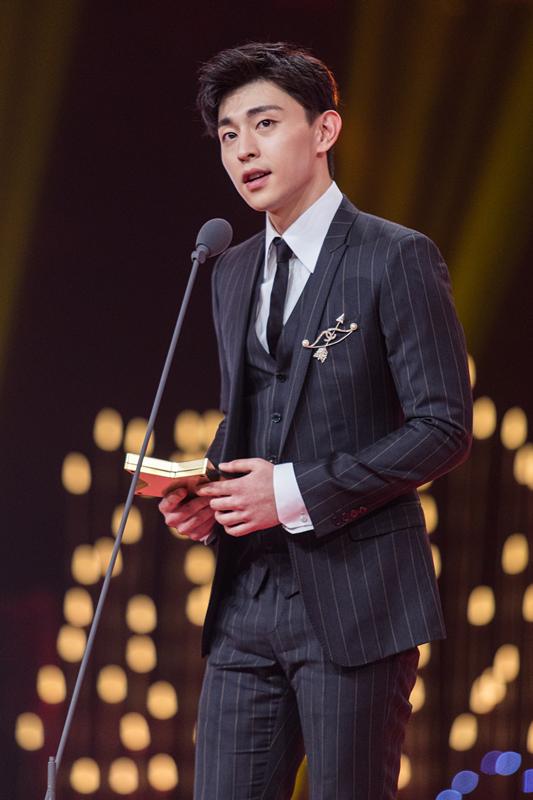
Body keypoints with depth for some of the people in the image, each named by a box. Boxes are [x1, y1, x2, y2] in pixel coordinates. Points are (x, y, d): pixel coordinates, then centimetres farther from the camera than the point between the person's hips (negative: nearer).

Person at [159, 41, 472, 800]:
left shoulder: (396, 258, -6)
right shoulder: (234, 270, 16)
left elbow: (444, 426, -11)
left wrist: (300, 492, -16)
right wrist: (202, 495, 4)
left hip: (354, 597, -6)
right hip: (247, 594, 6)